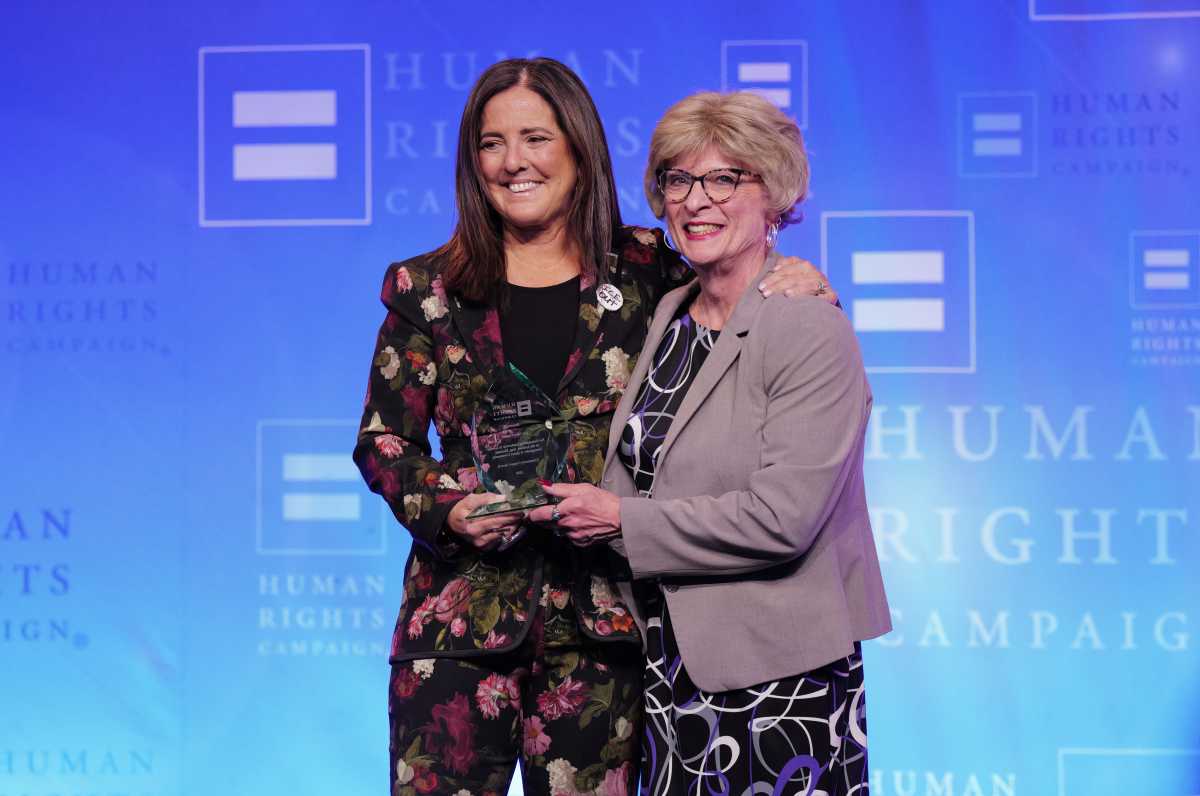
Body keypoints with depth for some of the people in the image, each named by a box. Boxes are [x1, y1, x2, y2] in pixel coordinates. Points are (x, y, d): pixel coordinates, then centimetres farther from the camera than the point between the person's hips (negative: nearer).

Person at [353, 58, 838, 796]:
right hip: (460, 615, 0)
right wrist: (446, 509, -10)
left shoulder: (644, 271, 6)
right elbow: (382, 440, 8)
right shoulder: (426, 289, 6)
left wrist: (800, 284, -8)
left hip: (599, 623, 1)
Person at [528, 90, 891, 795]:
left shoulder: (813, 332, -13)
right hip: (672, 668, 7)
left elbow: (780, 519, -21)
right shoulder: (670, 314, 9)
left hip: (780, 679, -7)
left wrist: (622, 521, -15)